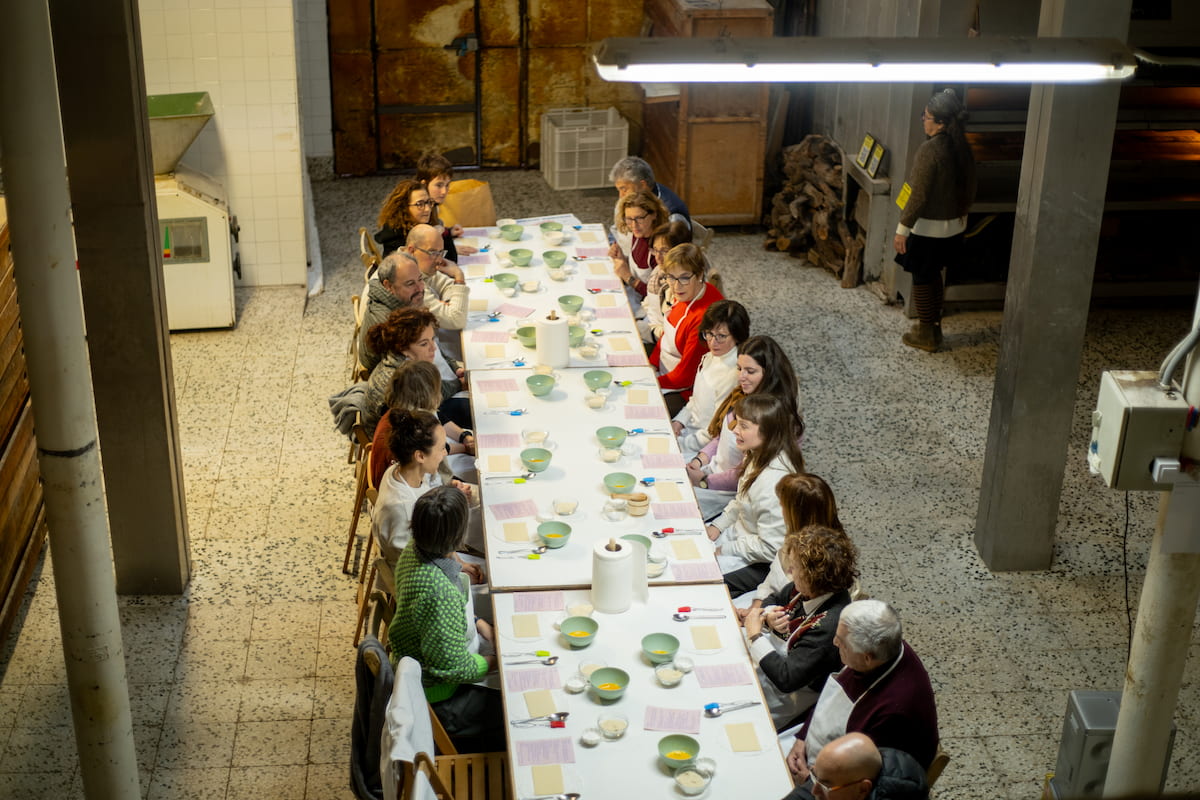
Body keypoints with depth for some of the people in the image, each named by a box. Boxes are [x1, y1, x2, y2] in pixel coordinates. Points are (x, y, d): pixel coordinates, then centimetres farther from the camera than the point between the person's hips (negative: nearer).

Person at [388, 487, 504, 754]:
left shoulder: (415, 551, -11)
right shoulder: (439, 592, -38)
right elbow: (454, 668, -27)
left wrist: (481, 625, 3)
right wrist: (493, 662, -11)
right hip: (436, 698, -9)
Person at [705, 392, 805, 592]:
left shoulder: (773, 482, -33)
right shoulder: (758, 456, -5)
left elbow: (770, 547, -28)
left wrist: (724, 550, -17)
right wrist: (717, 526, 2)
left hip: (761, 565, -9)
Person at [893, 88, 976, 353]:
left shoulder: (930, 149, -24)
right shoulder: (962, 147, 0)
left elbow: (919, 195, -24)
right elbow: (969, 189, 10)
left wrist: (903, 228, -17)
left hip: (928, 227, -8)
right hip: (953, 226, 8)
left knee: (922, 279, 7)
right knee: (934, 275, 23)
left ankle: (926, 336, 17)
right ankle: (933, 327, 34)